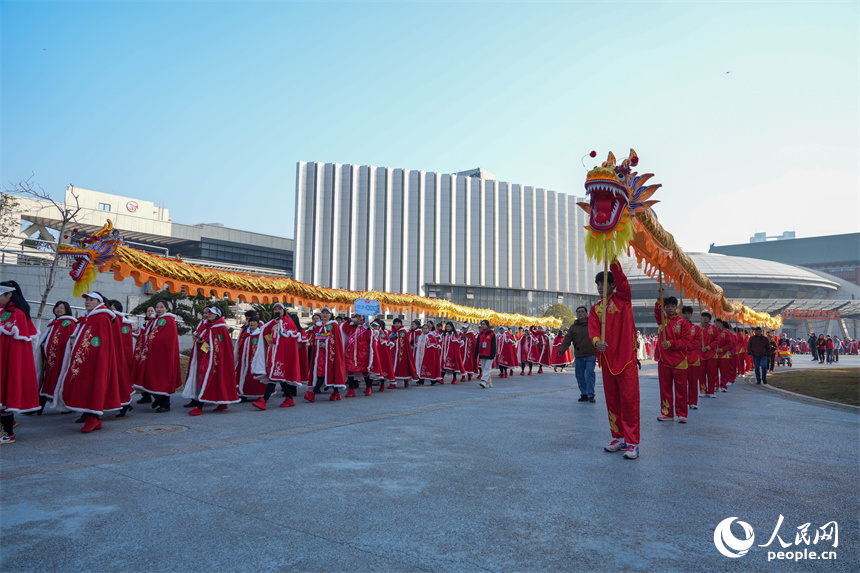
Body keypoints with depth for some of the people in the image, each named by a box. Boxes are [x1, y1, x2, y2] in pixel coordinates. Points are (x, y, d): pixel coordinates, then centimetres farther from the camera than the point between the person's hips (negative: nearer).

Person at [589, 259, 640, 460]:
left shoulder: (622, 298, 2)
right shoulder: (595, 309, 12)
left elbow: (620, 278, -16)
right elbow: (592, 328, -4)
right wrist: (597, 341, -25)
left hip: (626, 356, -5)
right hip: (606, 358, 5)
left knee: (629, 399, -5)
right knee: (612, 399, 11)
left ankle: (632, 443, -1)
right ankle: (619, 438, 22)